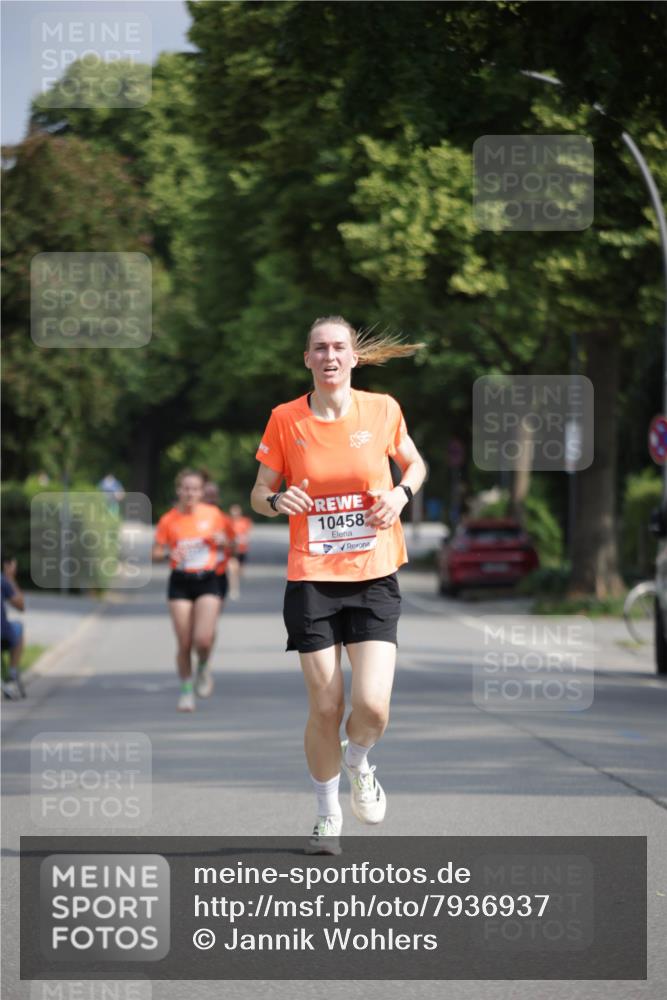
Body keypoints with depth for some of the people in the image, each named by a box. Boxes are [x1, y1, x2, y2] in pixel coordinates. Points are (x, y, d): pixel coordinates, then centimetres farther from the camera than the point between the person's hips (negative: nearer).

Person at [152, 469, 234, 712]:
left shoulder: (213, 514, 0)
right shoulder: (168, 520, -2)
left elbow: (229, 540, 14)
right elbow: (156, 553, 3)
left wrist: (222, 541, -9)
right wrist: (168, 553, -19)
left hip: (207, 581, 0)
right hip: (180, 583, 0)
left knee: (203, 639, -16)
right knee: (184, 644, -1)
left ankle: (203, 668, 18)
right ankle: (187, 691, 17)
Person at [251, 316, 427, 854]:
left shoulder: (381, 409, 0)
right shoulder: (285, 419, -2)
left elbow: (414, 463, 17)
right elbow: (259, 494, 7)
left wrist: (401, 493, -4)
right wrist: (278, 500, -16)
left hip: (374, 577, 0)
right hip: (311, 579, 0)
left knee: (372, 705, -12)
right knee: (325, 708, -2)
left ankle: (358, 761, 24)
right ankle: (328, 814, 21)